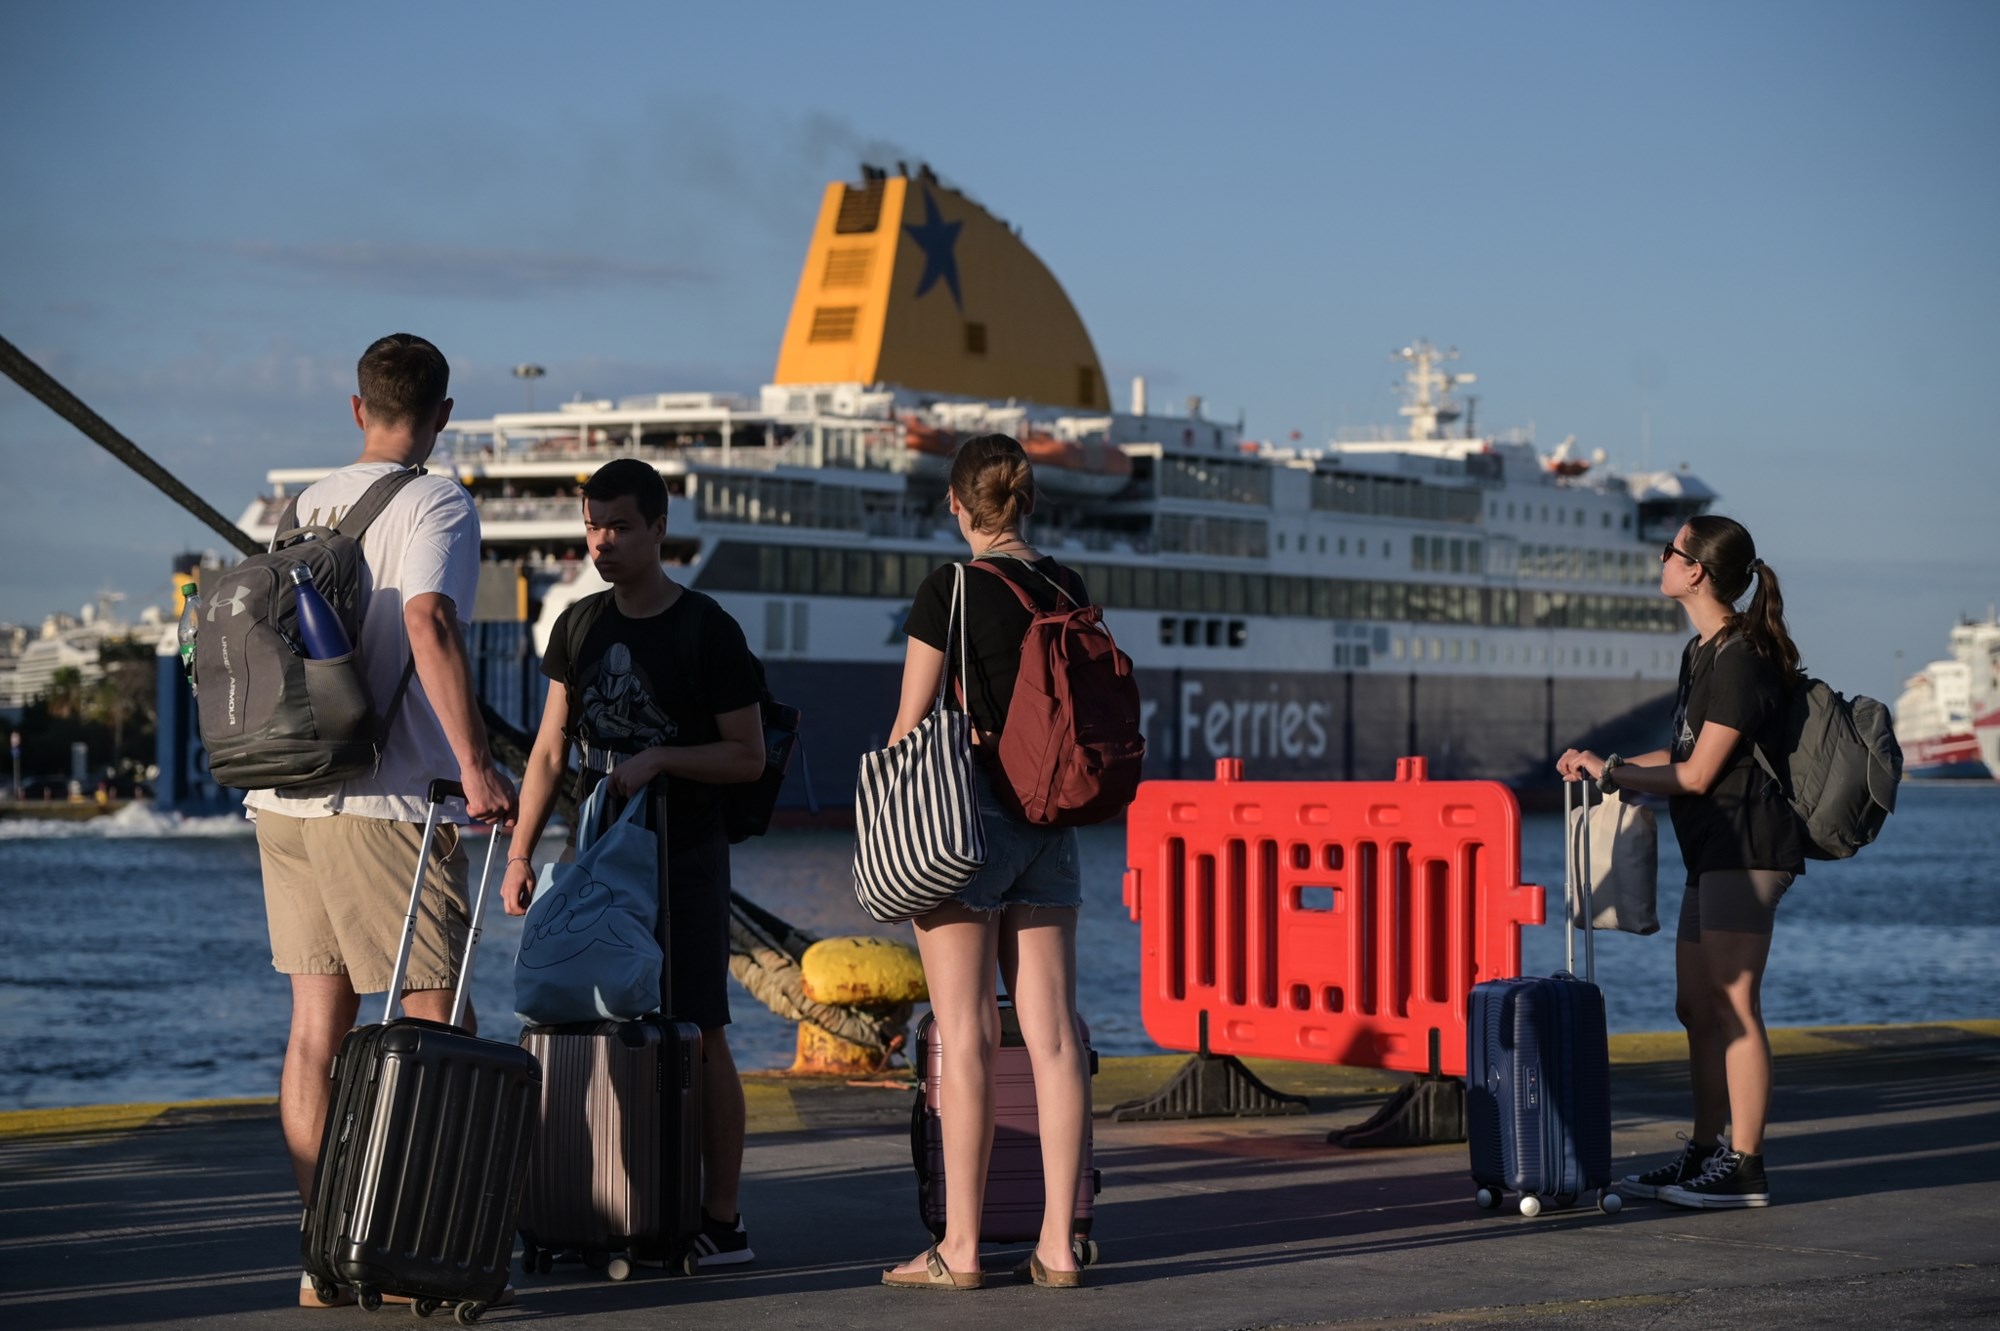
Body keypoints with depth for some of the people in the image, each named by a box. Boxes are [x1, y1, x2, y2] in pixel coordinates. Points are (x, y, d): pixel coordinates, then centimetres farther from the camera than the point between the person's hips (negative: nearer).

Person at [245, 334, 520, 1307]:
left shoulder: (307, 507, 15)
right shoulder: (434, 505, -7)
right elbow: (428, 624, -23)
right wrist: (475, 765, -24)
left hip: (285, 797, 7)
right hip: (380, 805, -7)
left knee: (317, 1023, 8)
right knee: (435, 1019, -1)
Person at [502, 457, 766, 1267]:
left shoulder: (706, 631, -7)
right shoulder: (578, 626, 8)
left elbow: (749, 757, -5)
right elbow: (550, 751, 12)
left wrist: (661, 758, -19)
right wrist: (519, 852, 4)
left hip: (685, 857, -5)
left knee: (697, 1035, -5)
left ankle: (722, 1221, -1)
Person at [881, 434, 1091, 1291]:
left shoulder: (950, 590, -9)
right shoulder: (1067, 589, 8)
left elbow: (911, 725, -7)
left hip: (969, 813, -5)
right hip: (1051, 820, 5)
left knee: (967, 1036, -3)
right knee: (1053, 1034, 3)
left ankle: (960, 1247, -1)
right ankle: (1058, 1244, 3)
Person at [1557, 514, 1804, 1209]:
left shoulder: (1739, 659, -16)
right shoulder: (1703, 653, 15)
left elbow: (1698, 775, -15)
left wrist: (1611, 773, -4)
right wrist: (1604, 764, 13)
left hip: (1745, 846, -10)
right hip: (1712, 852, 10)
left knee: (1733, 1007, -9)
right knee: (1696, 1007, 12)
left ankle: (1745, 1169, -6)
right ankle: (1703, 1155, 18)